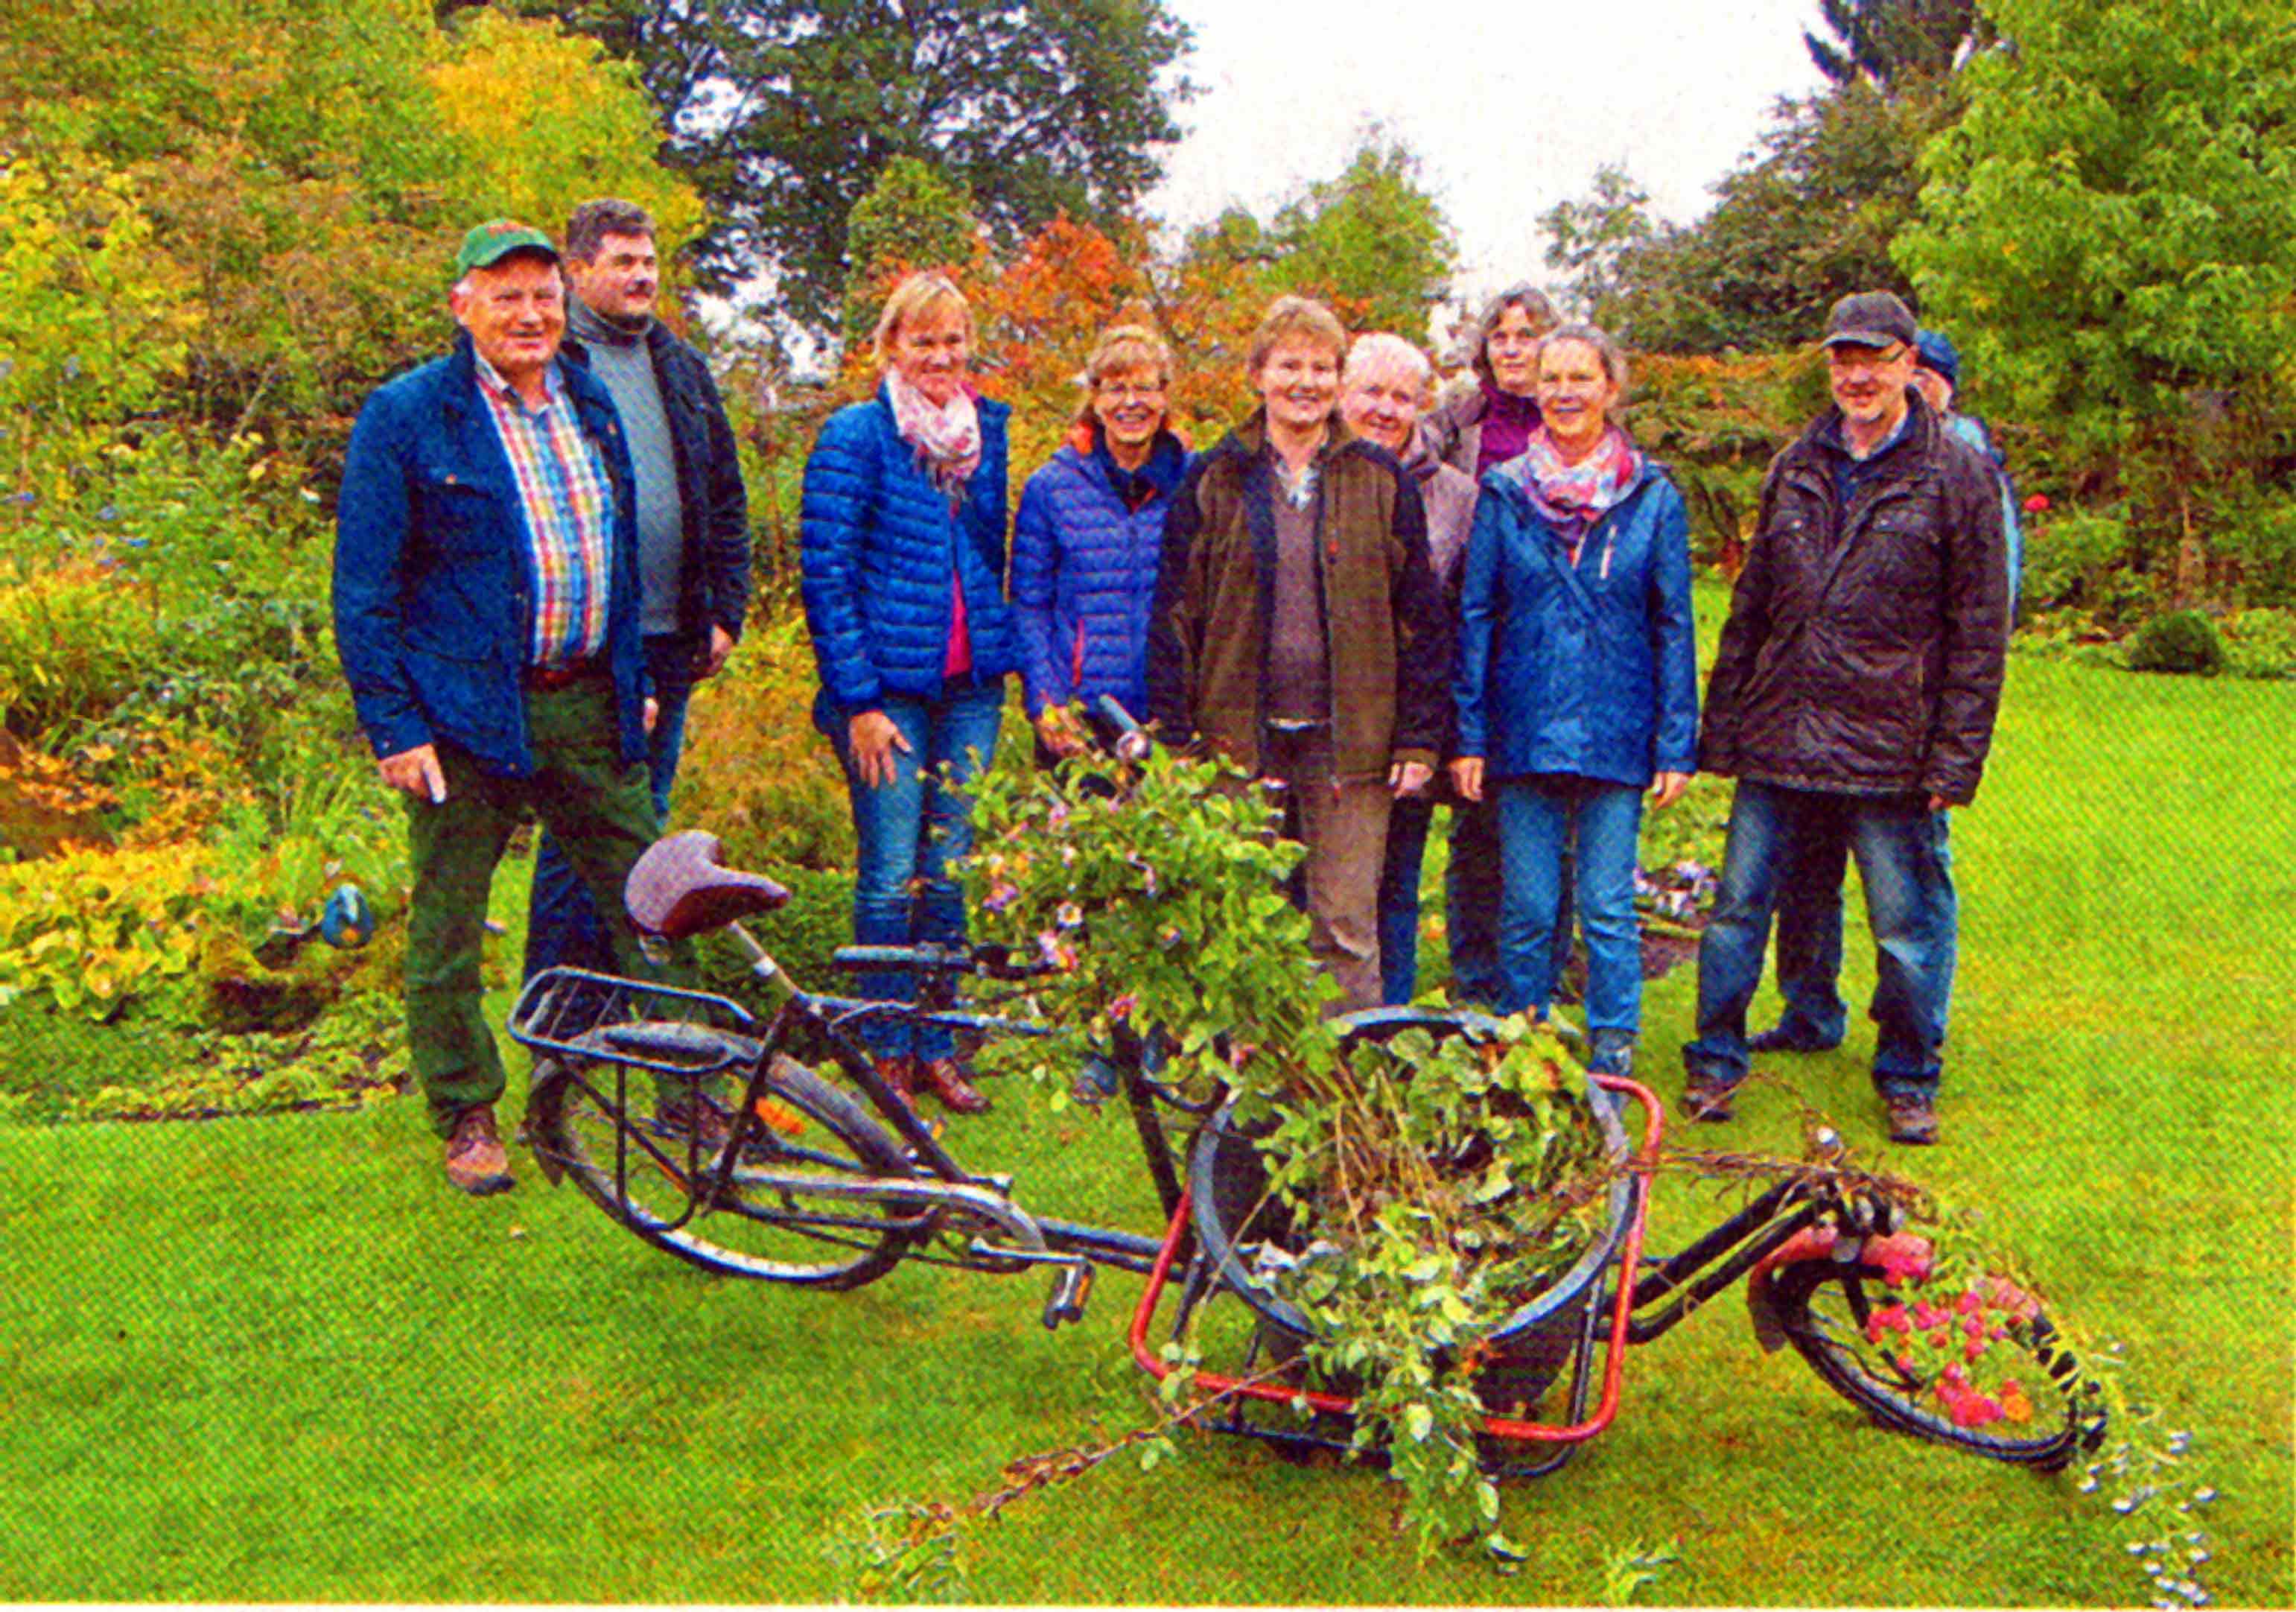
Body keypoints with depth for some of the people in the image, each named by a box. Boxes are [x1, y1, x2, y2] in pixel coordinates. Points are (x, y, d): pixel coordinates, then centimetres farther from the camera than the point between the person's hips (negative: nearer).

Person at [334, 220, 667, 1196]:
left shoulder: (591, 404, 12)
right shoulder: (405, 416, -6)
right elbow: (364, 587, -8)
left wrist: (636, 683, 17)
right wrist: (394, 727, -13)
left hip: (587, 704, 5)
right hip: (467, 712, -4)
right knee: (448, 924, 5)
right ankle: (466, 1121, 20)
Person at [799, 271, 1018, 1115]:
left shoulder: (985, 431, 12)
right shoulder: (855, 436, -5)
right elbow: (825, 573, -9)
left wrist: (998, 655, 13)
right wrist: (858, 700, -13)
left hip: (968, 686, 5)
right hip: (886, 684, -5)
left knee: (950, 873, 8)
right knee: (891, 877, -2)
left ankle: (937, 1046, 19)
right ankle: (887, 1052, 11)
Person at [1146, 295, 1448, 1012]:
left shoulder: (1381, 482, 6)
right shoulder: (1214, 481, 6)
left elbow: (1421, 618, 7)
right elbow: (1174, 617, 5)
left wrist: (1419, 737, 1)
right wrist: (1177, 739, -2)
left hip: (1348, 740, 0)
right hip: (1240, 737, 1)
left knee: (1347, 930, 1)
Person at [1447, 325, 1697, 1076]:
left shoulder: (1653, 498, 2)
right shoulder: (1505, 492, 4)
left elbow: (1673, 627, 3)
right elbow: (1475, 617, 5)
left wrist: (1676, 745, -2)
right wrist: (1468, 733, 0)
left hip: (1615, 732, -1)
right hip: (1524, 731, 1)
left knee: (1607, 907, 3)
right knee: (1527, 907, 6)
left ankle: (1612, 1054, 14)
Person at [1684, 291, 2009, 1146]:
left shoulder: (1957, 474, -1)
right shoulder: (1795, 467, 11)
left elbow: (1980, 631, -3)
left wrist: (1955, 756, -8)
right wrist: (1722, 724, 11)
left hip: (1890, 748, -3)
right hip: (1778, 740, 4)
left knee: (1907, 928, 6)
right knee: (1737, 906, 7)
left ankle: (1908, 1080, 23)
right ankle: (1714, 1063, 21)